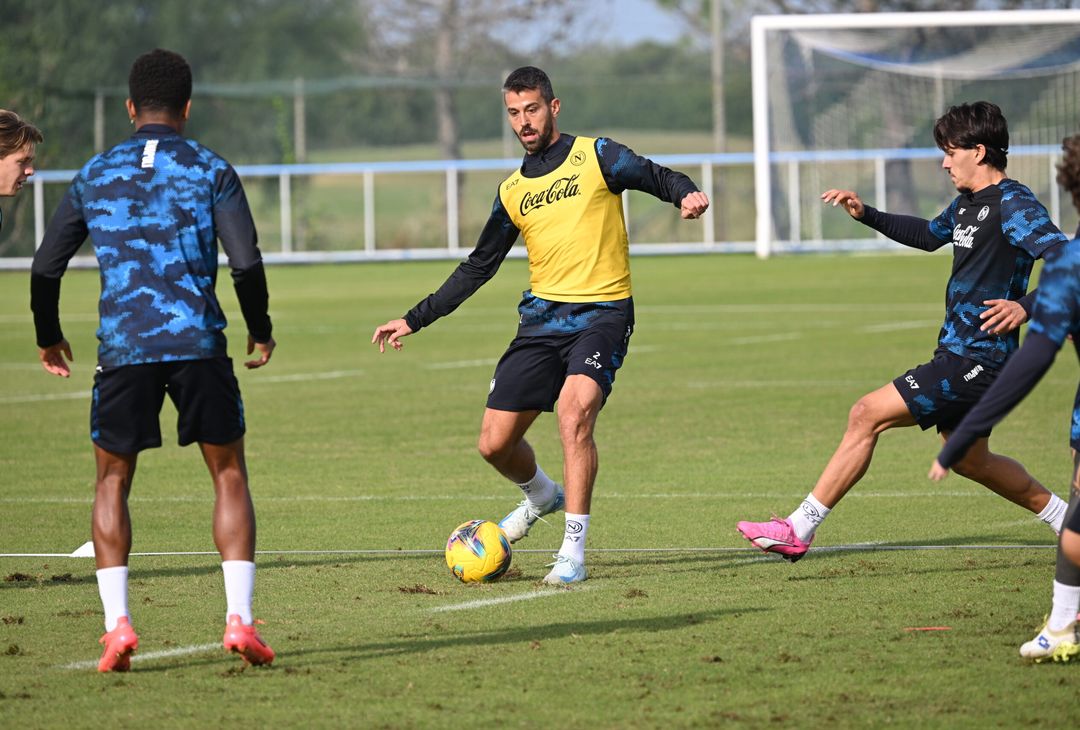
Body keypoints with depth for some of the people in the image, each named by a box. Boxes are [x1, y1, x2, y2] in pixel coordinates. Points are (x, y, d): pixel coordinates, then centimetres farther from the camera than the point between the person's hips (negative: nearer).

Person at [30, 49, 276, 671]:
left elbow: (46, 268, 14)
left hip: (123, 347, 1)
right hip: (198, 341, -1)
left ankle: (117, 623, 1)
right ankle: (240, 617, -1)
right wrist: (261, 331, 13)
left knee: (112, 483, 15)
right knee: (229, 475, 12)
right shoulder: (211, 171, 5)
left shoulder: (94, 176, 12)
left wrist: (49, 338, 30)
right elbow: (247, 263, -4)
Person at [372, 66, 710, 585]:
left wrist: (686, 193, -29)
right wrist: (414, 321, 19)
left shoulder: (596, 157, 2)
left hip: (601, 313, -5)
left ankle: (572, 554, -23)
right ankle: (541, 496, 37)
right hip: (541, 316, 5)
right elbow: (477, 268, 21)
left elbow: (657, 177, -5)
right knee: (495, 444, 0)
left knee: (574, 410, -30)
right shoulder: (513, 191, 15)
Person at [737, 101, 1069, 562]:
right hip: (959, 356, 10)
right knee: (969, 460, 23)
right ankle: (1064, 519, 36)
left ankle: (798, 529, -10)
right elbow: (930, 235, 34)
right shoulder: (967, 203, 14)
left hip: (975, 363, -10)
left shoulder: (1013, 204, -15)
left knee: (867, 415, -13)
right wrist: (867, 215, 24)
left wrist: (1028, 307, -34)